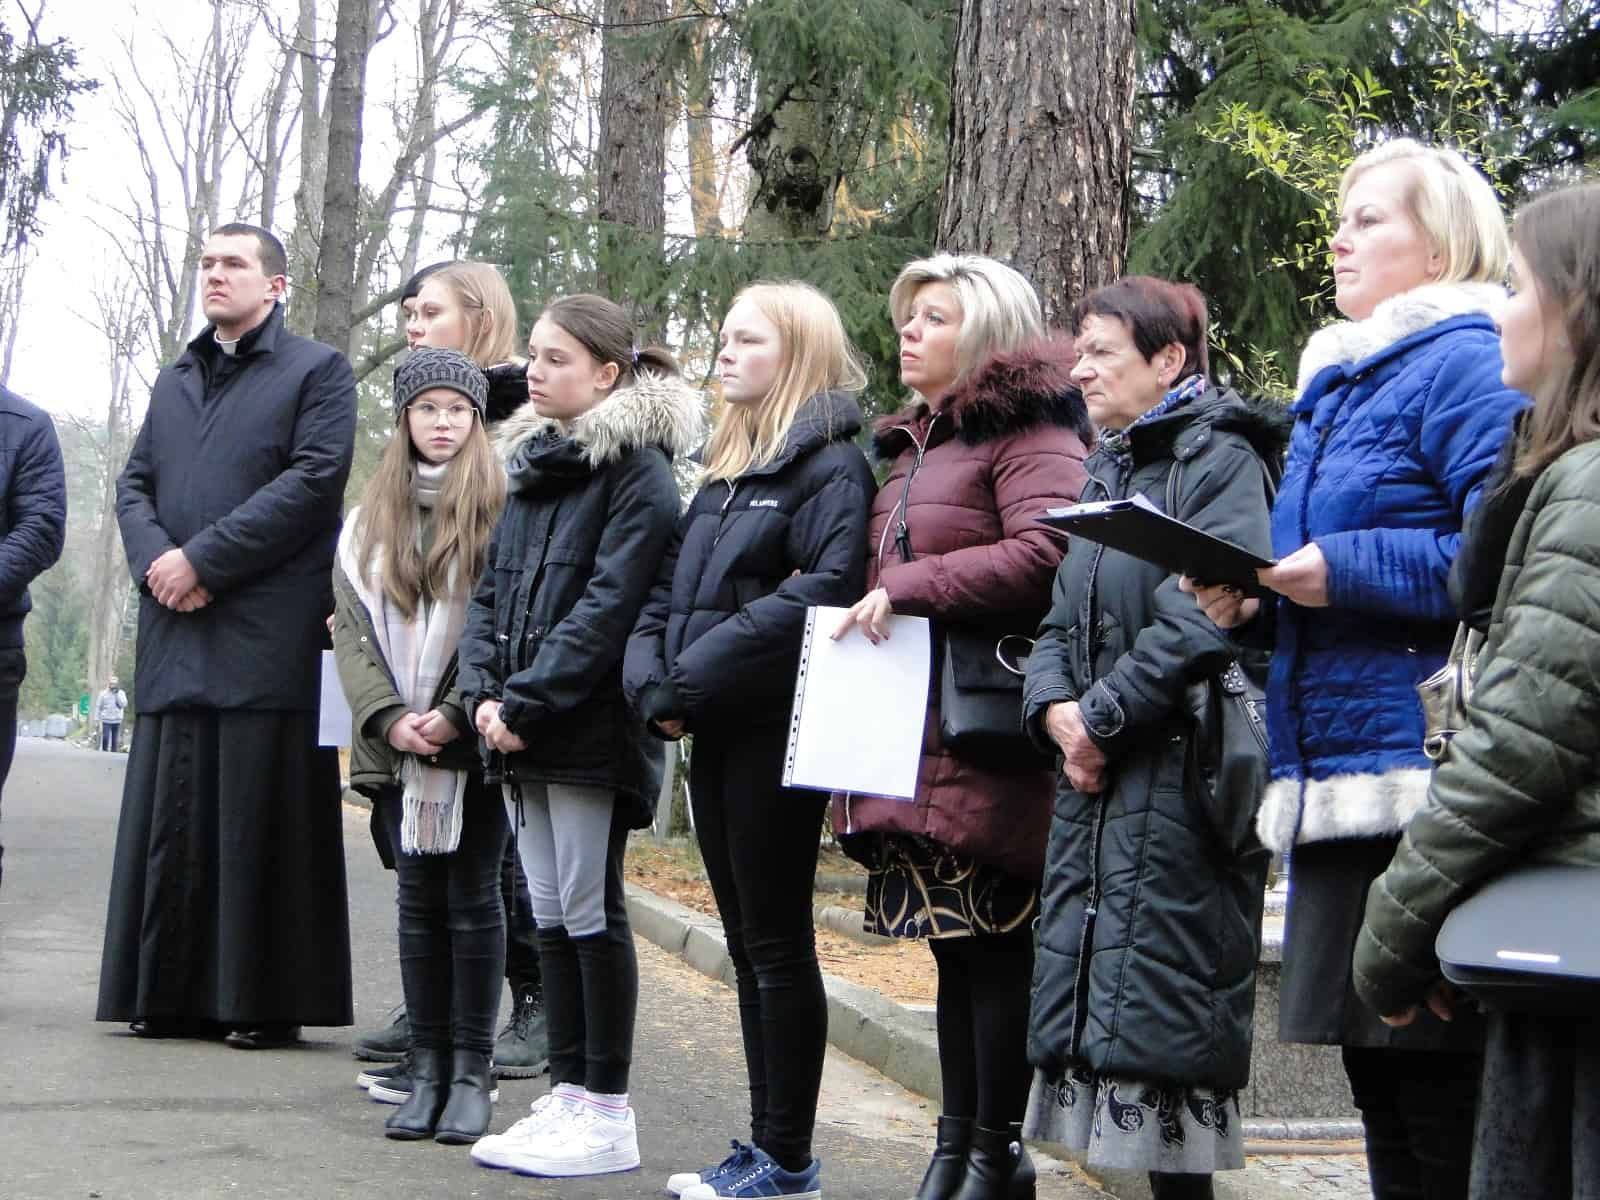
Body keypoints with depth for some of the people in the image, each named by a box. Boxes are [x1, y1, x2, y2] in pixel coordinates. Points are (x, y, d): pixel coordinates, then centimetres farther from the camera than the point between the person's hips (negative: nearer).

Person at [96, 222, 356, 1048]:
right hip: (175, 635, 6)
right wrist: (154, 558, -6)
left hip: (267, 636, -6)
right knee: (173, 817, 6)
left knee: (259, 818, -4)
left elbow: (314, 477, -9)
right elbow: (135, 484, 17)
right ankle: (174, 992, 13)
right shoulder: (174, 381, 23)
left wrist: (203, 559, -13)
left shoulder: (317, 372, 4)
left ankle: (267, 1001, 2)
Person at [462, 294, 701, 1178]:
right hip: (522, 733, 8)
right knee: (551, 914, 12)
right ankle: (568, 1094, 20)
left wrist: (525, 704, -18)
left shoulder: (639, 469, -9)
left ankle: (608, 1114, 5)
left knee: (589, 912, -3)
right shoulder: (531, 461, 16)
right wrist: (484, 691, 0)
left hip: (589, 731, -8)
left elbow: (608, 606, -17)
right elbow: (492, 587, 15)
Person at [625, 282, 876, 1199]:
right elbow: (670, 590, 16)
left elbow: (822, 593, -22)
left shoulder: (832, 464, -9)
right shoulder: (726, 469, 18)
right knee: (748, 943, 12)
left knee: (777, 943, -2)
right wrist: (654, 683, -3)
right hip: (717, 733, 9)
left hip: (775, 729, -8)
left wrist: (694, 678, -20)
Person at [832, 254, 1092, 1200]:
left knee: (992, 944, -4)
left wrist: (911, 588, -20)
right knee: (955, 945, 11)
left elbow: (1047, 553, -22)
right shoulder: (913, 444, 23)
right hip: (913, 730, 9)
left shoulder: (1028, 432, -6)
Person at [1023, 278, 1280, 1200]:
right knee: (1088, 978, 10)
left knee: (1165, 1010, -6)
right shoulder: (1108, 473, 19)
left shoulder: (1219, 461, -8)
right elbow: (1064, 620, 15)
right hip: (1097, 779, 9)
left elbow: (1207, 621, -20)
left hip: (1181, 773, -9)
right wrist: (1055, 706, -4)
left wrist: (1102, 716, -15)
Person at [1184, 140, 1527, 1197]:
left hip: (1422, 782, -10)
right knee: (1378, 1075, 15)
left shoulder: (1465, 362, -7)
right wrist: (1253, 602, 8)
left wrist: (1344, 571, -18)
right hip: (1338, 779, 10)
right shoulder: (1336, 380, 22)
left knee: (1440, 1091, -5)